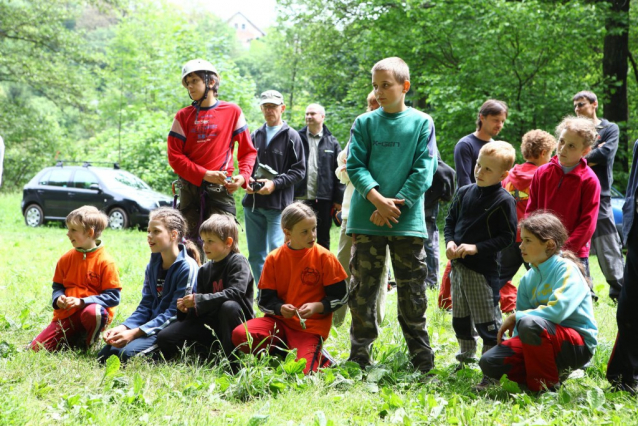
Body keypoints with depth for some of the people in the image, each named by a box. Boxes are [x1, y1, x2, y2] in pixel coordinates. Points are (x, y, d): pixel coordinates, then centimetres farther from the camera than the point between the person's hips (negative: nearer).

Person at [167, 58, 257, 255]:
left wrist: (243, 175, -10)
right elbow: (175, 156, 1)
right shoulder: (183, 116, 9)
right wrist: (205, 175, -11)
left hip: (220, 188, -2)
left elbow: (248, 150, 9)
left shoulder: (232, 112, 5)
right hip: (190, 189, 2)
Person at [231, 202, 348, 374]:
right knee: (239, 335, -22)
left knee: (302, 371, -26)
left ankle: (318, 356, 9)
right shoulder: (274, 259, 1)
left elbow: (340, 295, 0)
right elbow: (265, 299, 4)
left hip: (311, 326, -3)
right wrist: (280, 308, -17)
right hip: (280, 320, 3)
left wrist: (317, 307, -16)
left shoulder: (325, 257, -4)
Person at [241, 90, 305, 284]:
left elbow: (298, 170, -4)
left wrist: (275, 184, -15)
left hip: (278, 204, -5)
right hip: (252, 203, 6)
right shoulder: (255, 136, 14)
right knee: (255, 254, 9)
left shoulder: (291, 136, 0)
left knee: (276, 252, -12)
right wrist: (246, 182, 1)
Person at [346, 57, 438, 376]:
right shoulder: (364, 123, 7)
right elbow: (355, 166, 1)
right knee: (362, 289, 4)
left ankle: (423, 361, 11)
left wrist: (396, 205, -11)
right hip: (367, 219, 1)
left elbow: (423, 171, -2)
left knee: (412, 292, 3)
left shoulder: (422, 123, 4)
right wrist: (378, 199, -15)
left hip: (408, 220, -1)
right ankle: (359, 358, 13)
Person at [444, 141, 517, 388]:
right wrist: (450, 242, -3)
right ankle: (466, 357, 35)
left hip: (484, 268, -7)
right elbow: (451, 220, 16)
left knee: (486, 320, -3)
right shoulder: (464, 193, 7)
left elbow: (507, 236, -12)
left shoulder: (504, 201, -11)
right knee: (460, 316, 19)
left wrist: (476, 248, -18)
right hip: (458, 265, 7)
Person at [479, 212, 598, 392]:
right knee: (489, 362, -10)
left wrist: (516, 317, -18)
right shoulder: (529, 279, 8)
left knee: (529, 323, -36)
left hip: (578, 346, -7)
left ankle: (546, 384, -15)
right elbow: (522, 313, 8)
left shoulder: (566, 269, -13)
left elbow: (557, 310, -27)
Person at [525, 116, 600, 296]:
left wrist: (565, 250, -15)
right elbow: (530, 211, 7)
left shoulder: (589, 180, -7)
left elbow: (588, 222, -10)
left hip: (574, 254, -3)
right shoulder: (542, 173, 4)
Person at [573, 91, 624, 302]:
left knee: (608, 247, -5)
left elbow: (605, 153, -11)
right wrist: (592, 155, -8)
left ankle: (619, 290, 0)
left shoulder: (610, 128, 6)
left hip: (599, 195, -4)